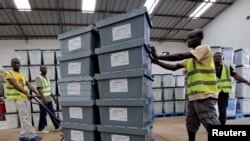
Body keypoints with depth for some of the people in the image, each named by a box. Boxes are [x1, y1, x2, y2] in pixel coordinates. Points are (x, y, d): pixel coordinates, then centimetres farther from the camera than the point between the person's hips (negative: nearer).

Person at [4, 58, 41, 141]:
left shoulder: (23, 75, 16)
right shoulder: (9, 74, -3)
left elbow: (29, 85, 8)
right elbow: (16, 85, -17)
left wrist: (37, 93, -6)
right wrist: (26, 93, -30)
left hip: (26, 98, 6)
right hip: (18, 98, -6)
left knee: (27, 117, 7)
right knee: (25, 117, -9)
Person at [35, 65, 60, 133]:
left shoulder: (46, 78, 13)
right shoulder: (39, 78, -13)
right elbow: (39, 89, -23)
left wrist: (53, 97, 21)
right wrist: (43, 98, -31)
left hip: (49, 99, 8)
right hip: (43, 100, -8)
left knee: (52, 113, 12)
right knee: (43, 114, 1)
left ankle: (57, 126, 19)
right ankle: (41, 129, 16)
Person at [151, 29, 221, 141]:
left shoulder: (204, 48, -6)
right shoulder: (189, 58, 19)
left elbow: (180, 56, -18)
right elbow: (174, 67, 17)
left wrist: (158, 57, -14)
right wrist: (157, 62, 7)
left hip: (205, 96, -9)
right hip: (193, 97, 9)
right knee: (190, 126, 17)